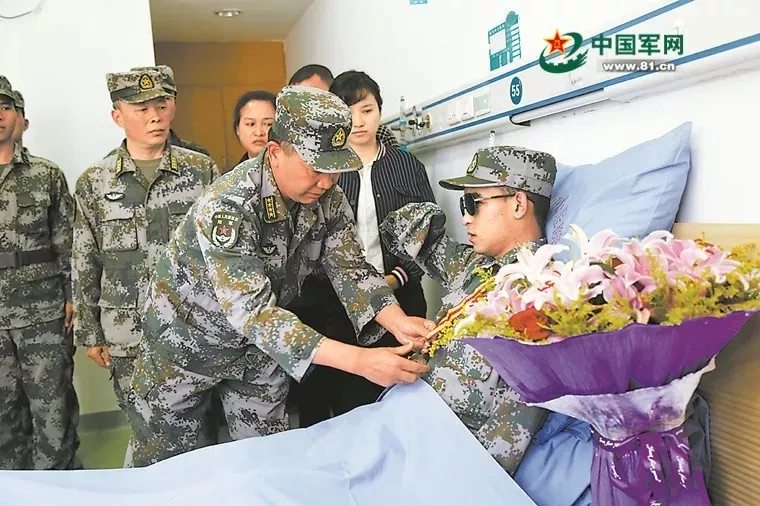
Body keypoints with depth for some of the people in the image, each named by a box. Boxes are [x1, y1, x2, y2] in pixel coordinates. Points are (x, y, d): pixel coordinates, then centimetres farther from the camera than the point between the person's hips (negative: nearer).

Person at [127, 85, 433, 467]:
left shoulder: (328, 199, -15)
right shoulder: (228, 206, -35)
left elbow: (350, 270, -12)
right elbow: (252, 313, -41)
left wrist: (397, 322, -32)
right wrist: (358, 360, -48)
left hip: (259, 348, 5)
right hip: (187, 342, -5)